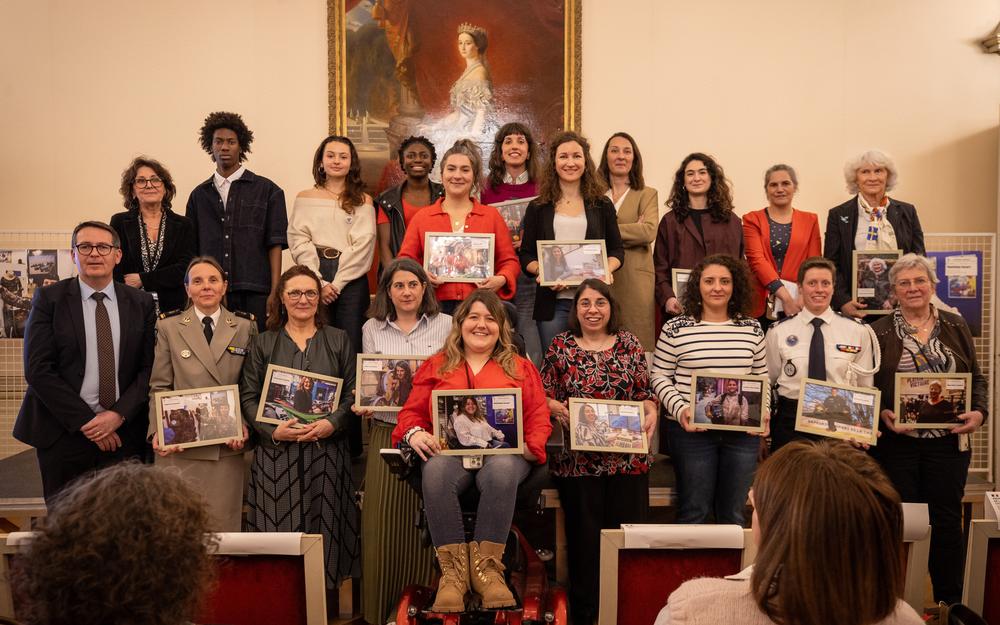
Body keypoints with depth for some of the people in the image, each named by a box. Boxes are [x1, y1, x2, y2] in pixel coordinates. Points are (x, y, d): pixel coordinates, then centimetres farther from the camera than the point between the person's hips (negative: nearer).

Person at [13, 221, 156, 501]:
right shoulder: (49, 299, -1)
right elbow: (38, 370, -7)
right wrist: (85, 422, -10)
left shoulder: (141, 303, 6)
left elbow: (148, 367, 4)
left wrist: (119, 415, -10)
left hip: (124, 433, 2)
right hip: (63, 434, -1)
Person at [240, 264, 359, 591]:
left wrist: (332, 423, -12)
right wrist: (273, 430, -11)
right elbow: (249, 396, 4)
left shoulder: (338, 340, 11)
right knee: (279, 528, -2)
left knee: (324, 528, 0)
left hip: (326, 450, 0)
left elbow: (353, 392, 5)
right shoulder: (264, 344, 10)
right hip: (276, 453, 0)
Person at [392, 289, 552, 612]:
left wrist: (530, 446, -9)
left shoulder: (521, 368, 22)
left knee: (502, 471, -39)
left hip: (503, 451, 0)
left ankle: (486, 566, -30)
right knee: (435, 472, -37)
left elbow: (538, 417, 12)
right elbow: (412, 412, 17)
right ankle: (453, 570, -30)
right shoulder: (435, 366, 24)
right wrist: (414, 433, -6)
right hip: (449, 450, 1)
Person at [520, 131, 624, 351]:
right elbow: (526, 255, 8)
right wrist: (541, 271, -13)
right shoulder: (538, 207, 9)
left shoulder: (602, 205, 11)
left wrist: (607, 270, -9)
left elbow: (617, 249, 12)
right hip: (553, 301, 0)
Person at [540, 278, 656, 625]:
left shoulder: (629, 343, 8)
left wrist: (650, 412, -7)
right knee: (585, 537, 2)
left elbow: (644, 391, 12)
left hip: (629, 456, 2)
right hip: (578, 459, -1)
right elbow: (543, 396, 5)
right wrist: (560, 409, -14)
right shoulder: (561, 346, 4)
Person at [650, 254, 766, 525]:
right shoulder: (675, 328, -2)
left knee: (733, 514, 11)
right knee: (694, 512, 5)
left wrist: (763, 413, -1)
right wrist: (680, 409, -14)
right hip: (692, 430, -3)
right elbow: (659, 377, 0)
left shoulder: (752, 328, 8)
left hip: (743, 432, 3)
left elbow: (761, 378, 14)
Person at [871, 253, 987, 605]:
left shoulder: (955, 327, 8)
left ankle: (950, 602, 19)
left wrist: (979, 412, -6)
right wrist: (883, 415, -15)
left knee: (948, 520, 6)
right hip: (897, 441, -1)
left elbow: (977, 377, 10)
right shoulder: (879, 332, 1)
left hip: (948, 441, 2)